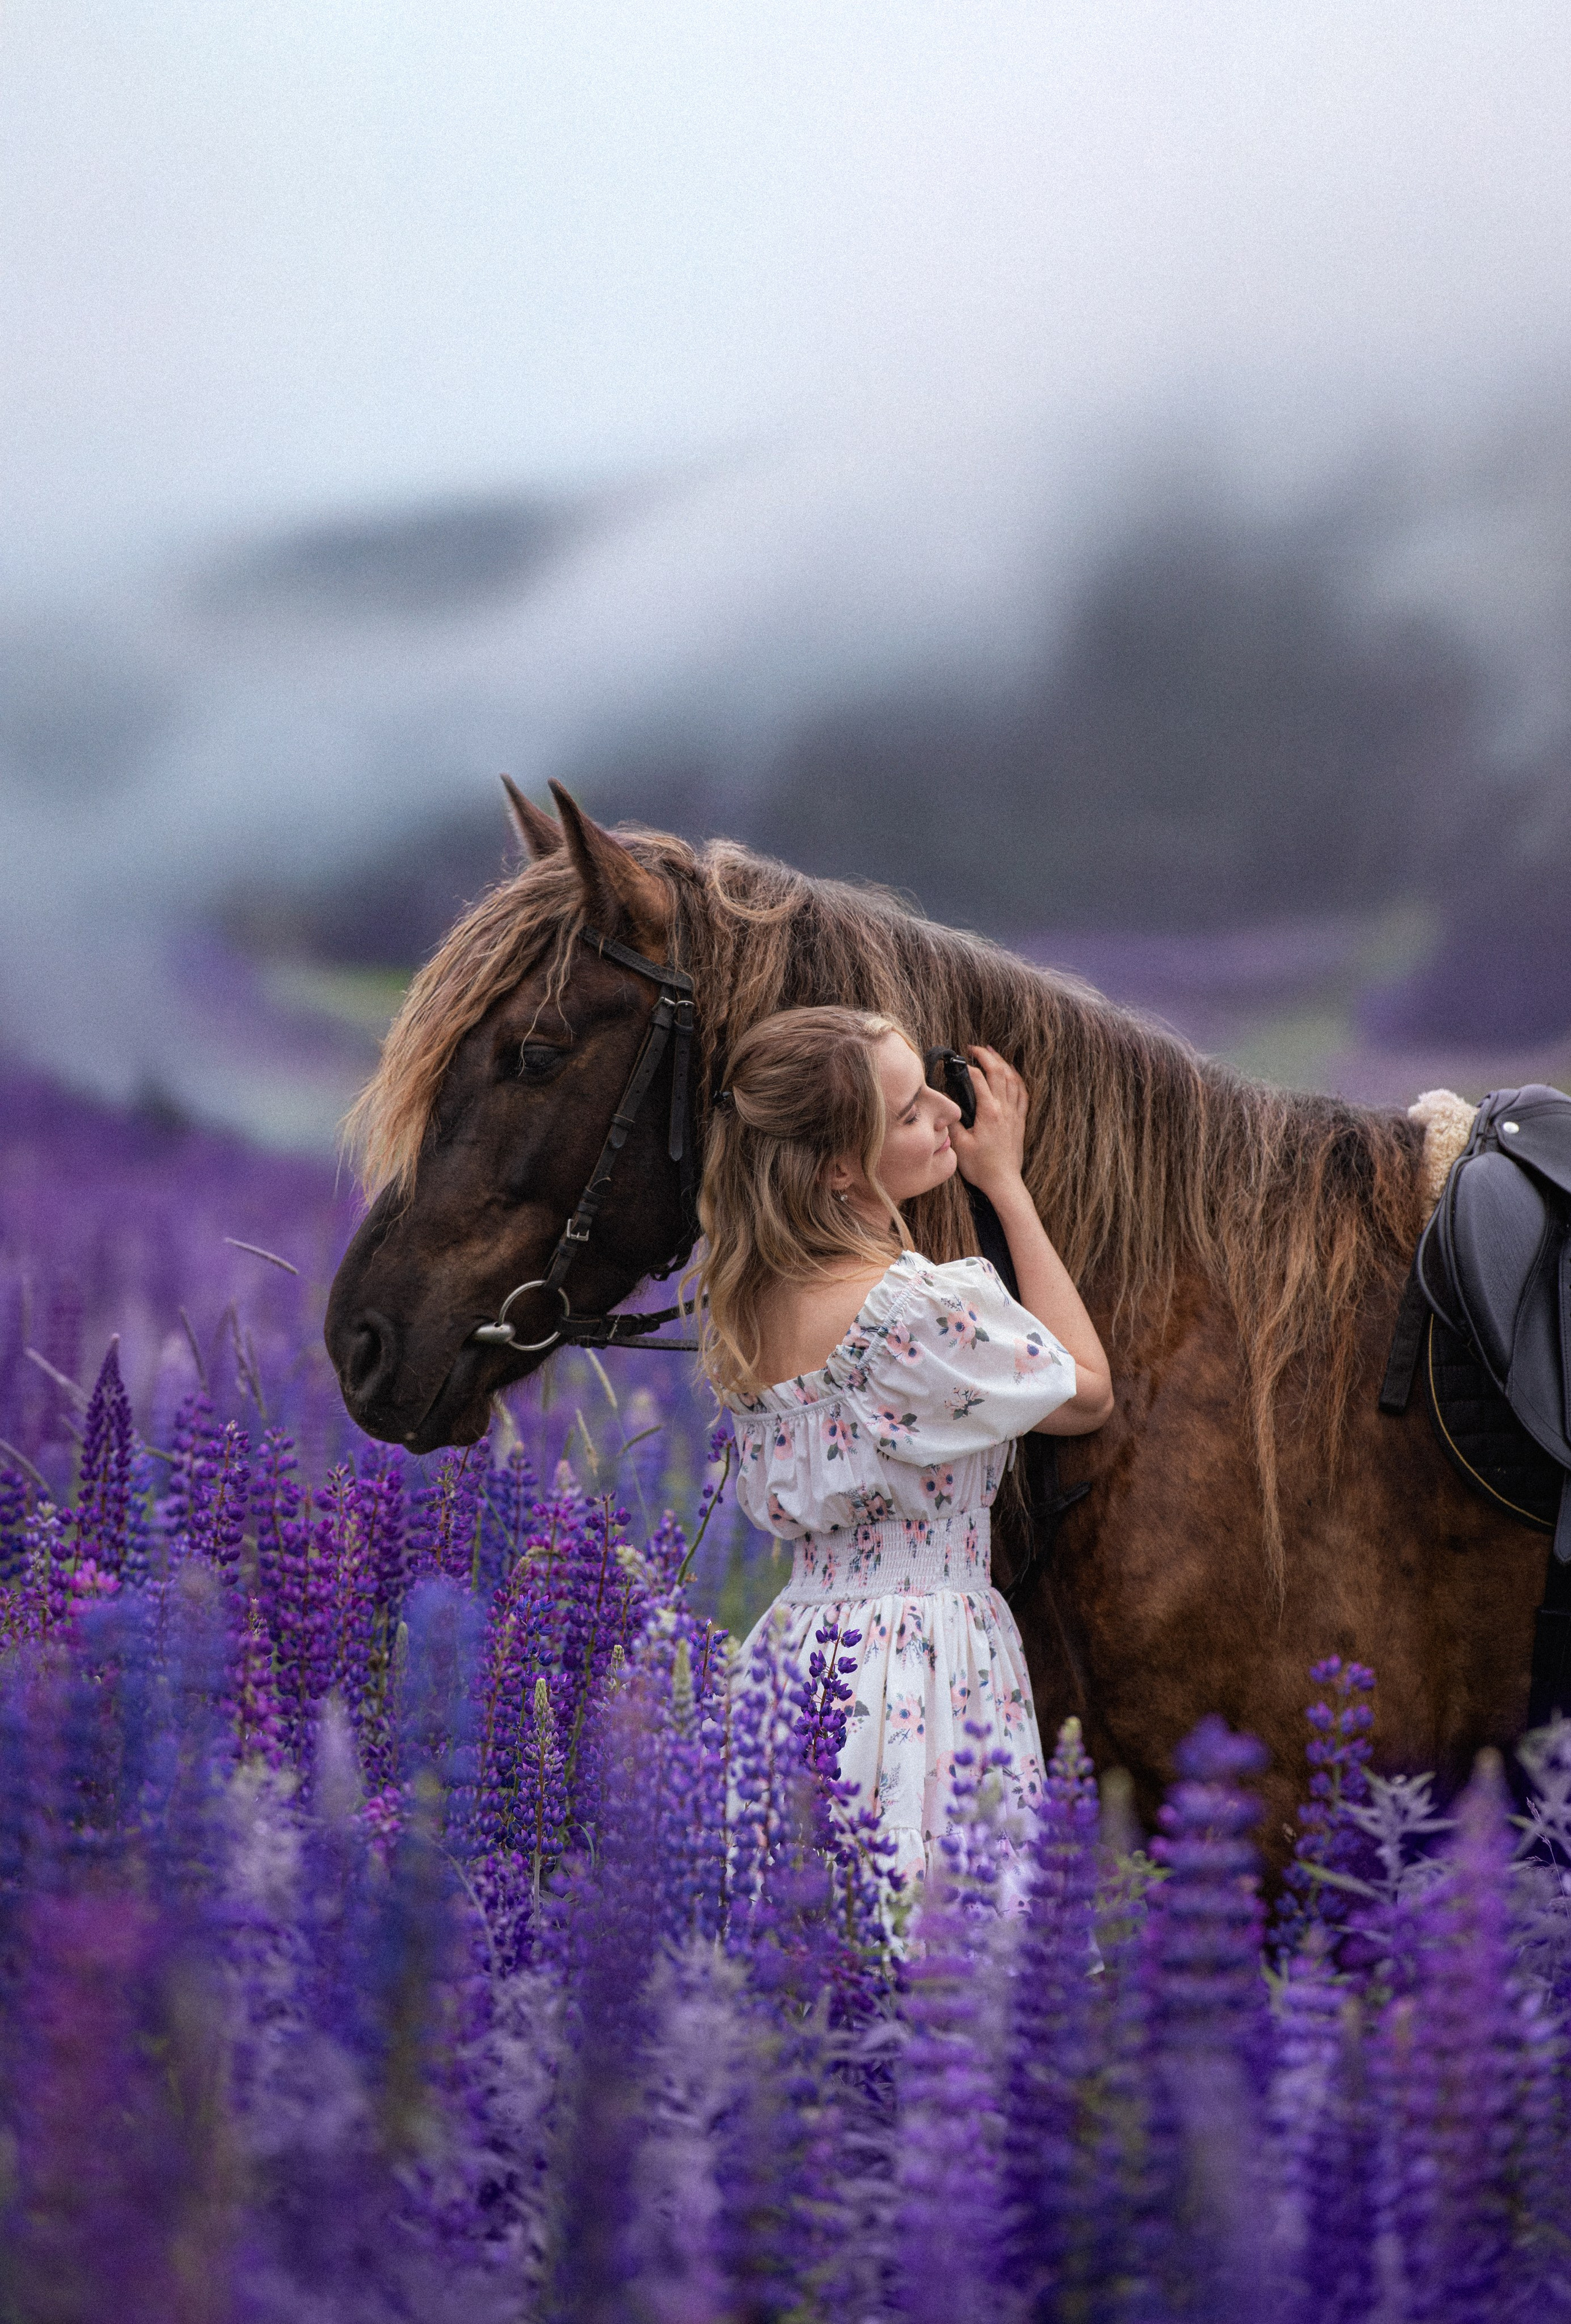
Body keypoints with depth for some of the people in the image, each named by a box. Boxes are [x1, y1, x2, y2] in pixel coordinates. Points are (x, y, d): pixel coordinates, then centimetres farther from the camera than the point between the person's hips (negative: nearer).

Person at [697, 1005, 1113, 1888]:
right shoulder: (916, 1305, -19)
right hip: (922, 1671, -9)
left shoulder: (744, 1301, 5)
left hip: (803, 1632, 9)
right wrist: (1007, 1186, 3)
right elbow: (1089, 1391, -1)